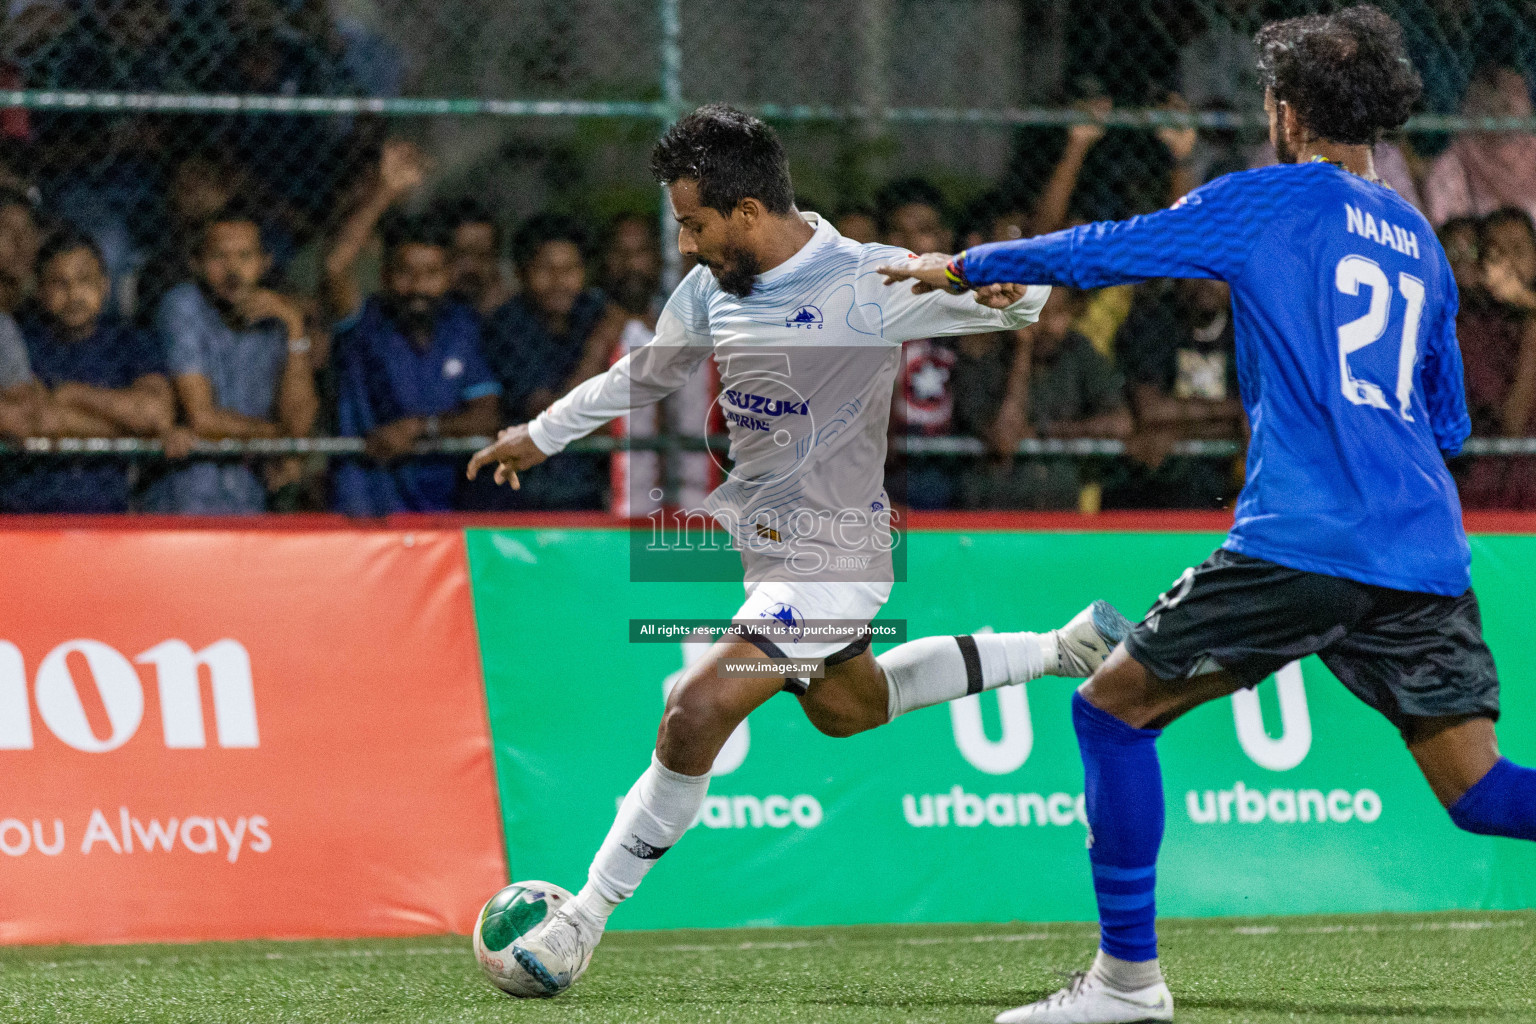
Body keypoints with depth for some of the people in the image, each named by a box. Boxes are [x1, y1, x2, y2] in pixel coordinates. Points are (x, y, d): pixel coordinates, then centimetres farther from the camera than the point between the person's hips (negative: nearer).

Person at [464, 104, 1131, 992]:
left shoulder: (867, 284, -21)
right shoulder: (712, 287, -1)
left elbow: (1021, 296, -16)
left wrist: (1008, 287, -40)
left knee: (697, 712, -19)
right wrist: (543, 435, 26)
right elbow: (646, 371, 18)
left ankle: (586, 919, -8)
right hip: (761, 535, 9)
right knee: (846, 709, 27)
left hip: (828, 556, -9)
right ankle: (1062, 649, 41)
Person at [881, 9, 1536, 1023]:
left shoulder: (1271, 200, 3)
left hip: (1301, 545, -6)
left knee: (1112, 704, 9)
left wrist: (965, 267, 22)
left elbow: (1099, 252, 7)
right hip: (1427, 552, 6)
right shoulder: (1420, 241, 21)